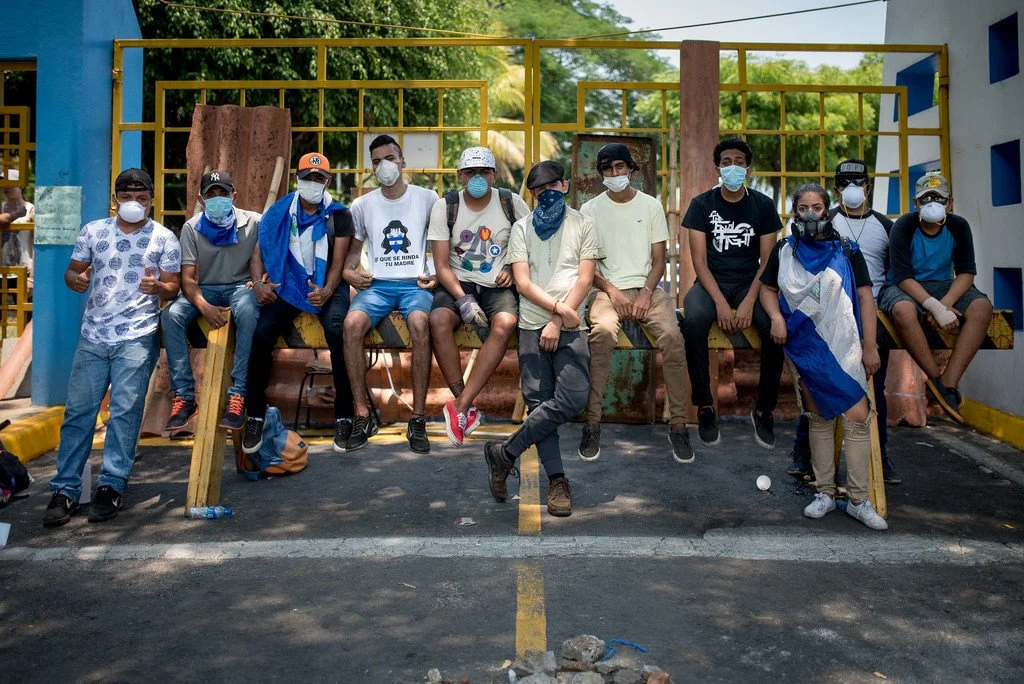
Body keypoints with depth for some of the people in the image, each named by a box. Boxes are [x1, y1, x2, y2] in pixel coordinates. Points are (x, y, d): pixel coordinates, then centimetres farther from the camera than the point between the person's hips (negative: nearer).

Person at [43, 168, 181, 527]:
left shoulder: (164, 238, 1)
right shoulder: (92, 230, 9)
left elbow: (172, 287, 1)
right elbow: (72, 271, 12)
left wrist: (157, 288, -22)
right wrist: (75, 279, -11)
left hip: (138, 337, -3)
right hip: (93, 336, 3)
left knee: (125, 411, -4)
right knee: (78, 411, 3)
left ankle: (111, 486, 5)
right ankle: (65, 490, 9)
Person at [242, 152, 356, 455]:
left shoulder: (339, 214, 4)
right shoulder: (279, 212, 9)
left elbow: (338, 261, -4)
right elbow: (258, 251, 6)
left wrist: (327, 291, -24)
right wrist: (259, 282, -16)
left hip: (326, 285, -2)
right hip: (287, 285, 2)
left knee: (337, 331, -33)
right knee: (261, 334, -25)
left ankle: (343, 415, -20)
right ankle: (255, 415, -7)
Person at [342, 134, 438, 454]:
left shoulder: (428, 198, 8)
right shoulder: (362, 205, 14)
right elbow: (353, 249, 22)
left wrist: (437, 275, -5)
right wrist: (348, 272, 0)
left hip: (415, 283, -2)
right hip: (377, 284, 2)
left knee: (419, 322, -37)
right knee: (352, 323, -31)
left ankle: (418, 418, -28)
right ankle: (362, 415, -20)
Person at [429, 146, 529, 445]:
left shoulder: (512, 203, 3)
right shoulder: (444, 206, 0)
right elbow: (442, 265, -5)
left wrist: (513, 269, -4)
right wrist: (463, 299, -20)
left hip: (497, 286, 0)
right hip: (458, 283, 0)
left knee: (505, 323, -34)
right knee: (438, 320, -33)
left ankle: (460, 407, -28)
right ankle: (468, 409, -22)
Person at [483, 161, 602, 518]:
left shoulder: (582, 225, 11)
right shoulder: (521, 228, 13)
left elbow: (584, 279, 2)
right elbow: (522, 281, 2)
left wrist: (558, 322, -7)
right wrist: (557, 308, -11)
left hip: (570, 326, 0)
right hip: (532, 325, 1)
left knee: (573, 398, -16)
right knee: (539, 400, -6)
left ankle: (505, 452, -3)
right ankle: (557, 480, 2)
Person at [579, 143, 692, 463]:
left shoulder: (651, 205, 11)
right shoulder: (591, 209, 8)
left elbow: (659, 260, 8)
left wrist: (646, 293, -10)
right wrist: (612, 291, -12)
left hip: (647, 289, 1)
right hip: (608, 289, -1)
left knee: (672, 336, -28)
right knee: (602, 331, -35)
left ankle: (678, 424, -18)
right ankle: (592, 422, -26)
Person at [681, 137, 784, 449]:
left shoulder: (763, 205, 5)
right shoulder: (702, 204, 2)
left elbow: (767, 260, 0)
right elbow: (699, 260, -5)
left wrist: (749, 302, -17)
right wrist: (720, 302, -19)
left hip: (750, 283, 1)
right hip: (712, 283, -1)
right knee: (694, 320, -35)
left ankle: (764, 410, -10)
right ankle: (704, 408, -19)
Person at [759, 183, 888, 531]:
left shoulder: (846, 250, 5)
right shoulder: (784, 250, 9)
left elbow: (865, 298, 1)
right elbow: (767, 289, 15)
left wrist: (870, 346, -5)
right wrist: (776, 317, -7)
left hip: (842, 345, -1)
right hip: (804, 346, 2)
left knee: (858, 417, -9)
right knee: (819, 417, 8)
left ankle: (859, 501, 0)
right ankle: (825, 493, 17)